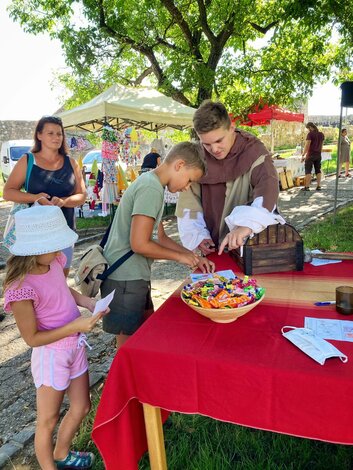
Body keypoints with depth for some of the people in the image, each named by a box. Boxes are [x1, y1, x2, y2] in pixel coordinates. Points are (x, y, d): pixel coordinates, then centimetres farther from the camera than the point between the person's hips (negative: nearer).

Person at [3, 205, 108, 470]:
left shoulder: (54, 262, -10)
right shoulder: (22, 288, -30)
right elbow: (32, 338, -21)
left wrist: (88, 302, -5)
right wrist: (75, 326, -25)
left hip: (74, 346, 8)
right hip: (51, 356, -7)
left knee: (81, 407, 24)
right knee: (48, 421, 17)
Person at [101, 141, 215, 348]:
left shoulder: (151, 183, 13)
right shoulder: (151, 188, -19)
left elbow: (160, 238, 16)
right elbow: (139, 244, -24)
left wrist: (194, 257, 8)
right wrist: (180, 256, -11)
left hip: (133, 276, 10)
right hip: (125, 279, -10)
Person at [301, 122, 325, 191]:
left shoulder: (310, 134, -12)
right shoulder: (321, 134, 9)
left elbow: (307, 145, -16)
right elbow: (321, 146, 14)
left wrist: (303, 155, -10)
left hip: (310, 155, -6)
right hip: (318, 155, 7)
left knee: (308, 171, -3)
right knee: (318, 170, 10)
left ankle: (307, 186, -4)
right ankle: (318, 186, 10)